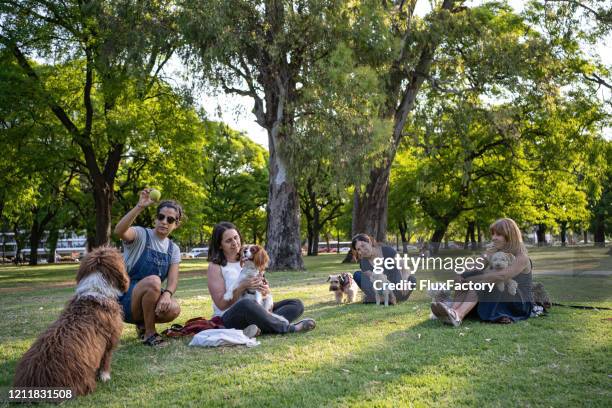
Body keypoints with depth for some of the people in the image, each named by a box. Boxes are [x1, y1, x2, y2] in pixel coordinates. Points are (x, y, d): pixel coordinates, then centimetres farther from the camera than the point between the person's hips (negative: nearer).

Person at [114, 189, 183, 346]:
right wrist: (140, 206, -40)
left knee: (174, 309, -28)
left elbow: (173, 280, -5)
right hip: (125, 300, -4)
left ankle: (143, 324, 7)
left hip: (150, 301, 4)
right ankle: (149, 333, -15)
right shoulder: (140, 234, -7)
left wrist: (167, 294, -27)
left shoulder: (173, 249, 8)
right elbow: (119, 231, -31)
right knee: (153, 281, -35)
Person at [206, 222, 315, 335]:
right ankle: (290, 328, -24)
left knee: (297, 304, -6)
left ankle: (260, 327, -32)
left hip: (254, 313, 7)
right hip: (228, 320, -7)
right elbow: (221, 304, -10)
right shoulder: (215, 267, -3)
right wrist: (243, 287, -22)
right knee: (246, 304, -40)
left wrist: (265, 290, -9)